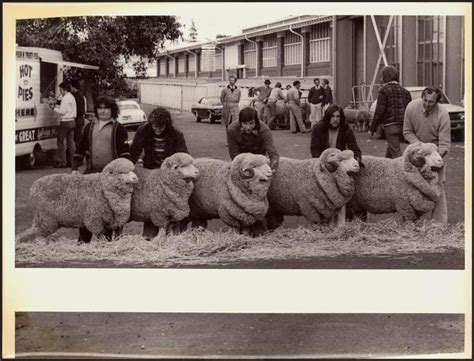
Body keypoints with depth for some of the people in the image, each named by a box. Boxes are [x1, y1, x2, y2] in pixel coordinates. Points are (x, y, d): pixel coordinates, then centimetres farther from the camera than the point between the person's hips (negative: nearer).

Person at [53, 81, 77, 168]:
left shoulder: (66, 98, -14)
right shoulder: (72, 97, 16)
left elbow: (62, 111, -18)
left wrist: (54, 109, -4)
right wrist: (57, 106, 14)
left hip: (65, 122, -9)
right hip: (72, 121, 9)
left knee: (61, 142, -3)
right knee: (71, 142, 9)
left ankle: (62, 162, -4)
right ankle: (72, 160, 9)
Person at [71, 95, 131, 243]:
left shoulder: (119, 129, 2)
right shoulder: (89, 127, 16)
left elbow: (125, 153, -3)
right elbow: (80, 149, 17)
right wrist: (74, 168, 8)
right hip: (91, 172, 4)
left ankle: (107, 237, 9)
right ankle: (83, 239, 7)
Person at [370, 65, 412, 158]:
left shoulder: (384, 90, -7)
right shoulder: (404, 91, 12)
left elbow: (379, 111, -11)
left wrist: (372, 128, -4)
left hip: (390, 126, -6)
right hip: (403, 126, 7)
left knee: (396, 153, -7)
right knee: (389, 151, 20)